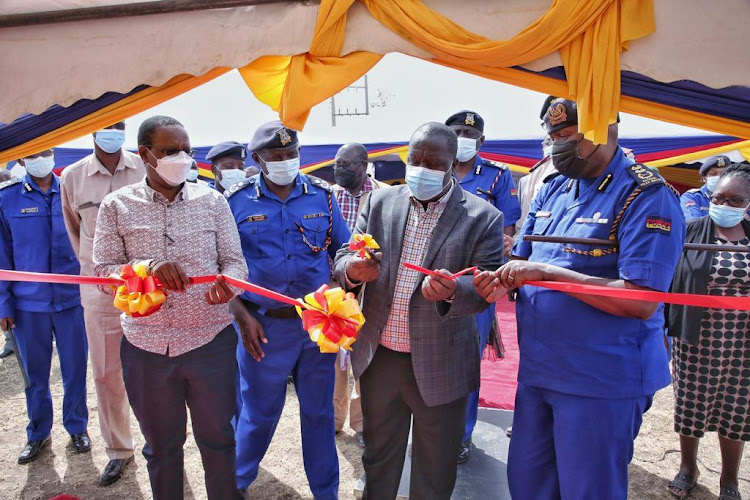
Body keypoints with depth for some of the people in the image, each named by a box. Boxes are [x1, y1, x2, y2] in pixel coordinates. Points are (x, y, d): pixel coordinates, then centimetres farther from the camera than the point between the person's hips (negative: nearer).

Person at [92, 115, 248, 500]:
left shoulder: (212, 201, 0)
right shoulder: (117, 206, 0)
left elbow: (234, 260, 0)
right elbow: (104, 271, -3)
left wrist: (227, 282, -23)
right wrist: (147, 267, -23)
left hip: (210, 340, 0)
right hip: (146, 345, 1)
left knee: (217, 438, 15)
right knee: (161, 444, 19)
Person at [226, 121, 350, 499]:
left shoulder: (321, 195, 1)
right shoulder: (237, 200, -4)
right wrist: (242, 316, -8)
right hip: (264, 326, -2)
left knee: (319, 412, 15)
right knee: (259, 413, 13)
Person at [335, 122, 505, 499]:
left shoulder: (483, 217, -9)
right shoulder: (380, 202, 1)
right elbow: (343, 259, 2)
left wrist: (453, 291, -35)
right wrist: (353, 269, -22)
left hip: (440, 366, -2)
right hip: (379, 358, 3)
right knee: (378, 457, 23)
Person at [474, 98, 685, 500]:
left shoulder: (647, 197, -13)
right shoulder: (553, 191, 9)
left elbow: (641, 301, -22)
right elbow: (523, 259, 14)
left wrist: (548, 272, -26)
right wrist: (505, 280, -9)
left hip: (601, 382, -6)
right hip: (537, 371, 7)